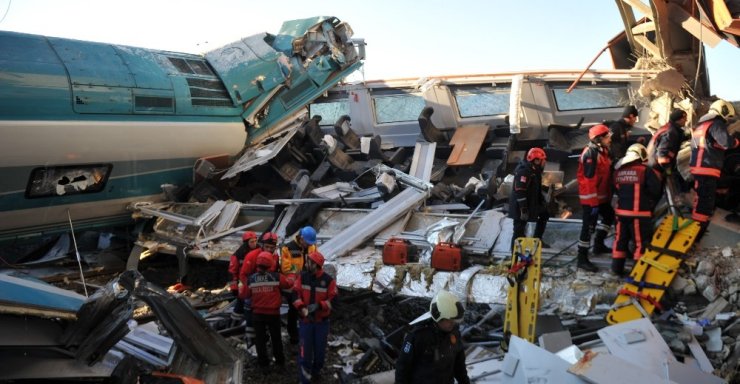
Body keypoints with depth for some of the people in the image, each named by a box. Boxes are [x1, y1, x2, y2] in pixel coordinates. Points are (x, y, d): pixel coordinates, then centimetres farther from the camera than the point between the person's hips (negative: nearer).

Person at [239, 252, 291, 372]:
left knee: (260, 338, 13)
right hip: (273, 313, 0)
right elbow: (289, 284, -2)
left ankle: (263, 362, 17)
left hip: (257, 313, 1)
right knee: (276, 337, 17)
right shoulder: (276, 277, -15)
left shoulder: (251, 279, -9)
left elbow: (243, 295, -2)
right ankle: (280, 360, 30)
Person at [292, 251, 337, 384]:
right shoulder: (302, 277, -4)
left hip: (322, 320, 0)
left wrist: (319, 306, -24)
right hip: (305, 319, 0)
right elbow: (296, 294, -6)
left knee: (320, 348, 14)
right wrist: (302, 308, -22)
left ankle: (316, 370, 38)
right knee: (305, 349, -2)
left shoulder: (328, 280, -11)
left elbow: (333, 299, -11)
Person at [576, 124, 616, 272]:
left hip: (601, 195, 10)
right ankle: (582, 258, -1)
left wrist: (608, 195, 21)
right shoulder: (590, 153, -21)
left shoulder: (603, 151, 10)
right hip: (591, 197, -10)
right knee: (589, 226, -7)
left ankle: (599, 244, 39)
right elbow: (589, 179, -25)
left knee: (609, 216, 24)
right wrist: (593, 201, -25)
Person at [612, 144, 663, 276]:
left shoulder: (618, 171, 8)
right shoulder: (646, 171, -10)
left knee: (620, 239, 15)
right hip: (639, 213, -6)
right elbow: (655, 190, -11)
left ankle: (617, 268, 21)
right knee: (641, 242, 3)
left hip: (621, 211, 6)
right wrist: (650, 204, 6)